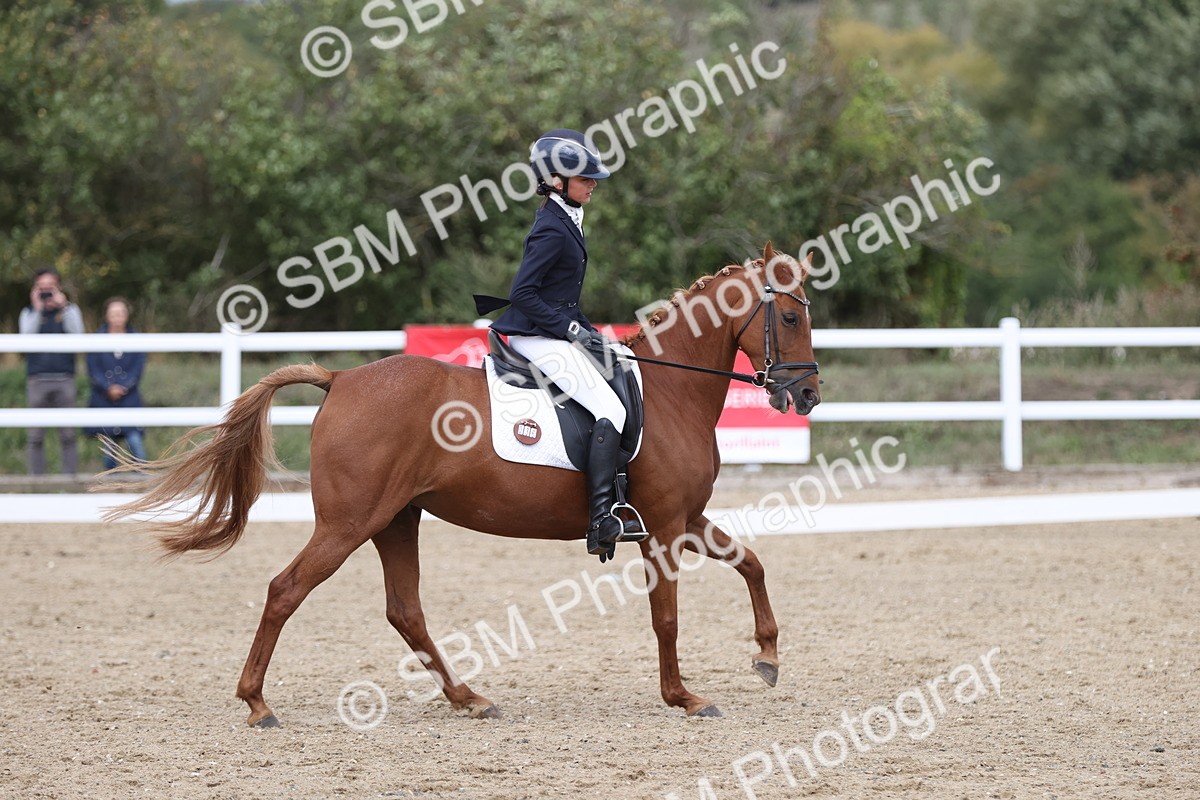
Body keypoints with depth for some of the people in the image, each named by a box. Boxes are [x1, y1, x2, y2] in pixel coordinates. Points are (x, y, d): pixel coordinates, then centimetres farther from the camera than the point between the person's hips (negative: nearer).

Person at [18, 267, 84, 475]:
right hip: (37, 379, 0)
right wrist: (38, 309, -9)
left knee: (68, 435, -3)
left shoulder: (70, 310, 11)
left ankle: (71, 476, 0)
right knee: (36, 436, -1)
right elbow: (27, 337, -5)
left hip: (64, 379, 0)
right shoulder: (28, 313, 11)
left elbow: (77, 334, -6)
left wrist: (62, 306, -9)